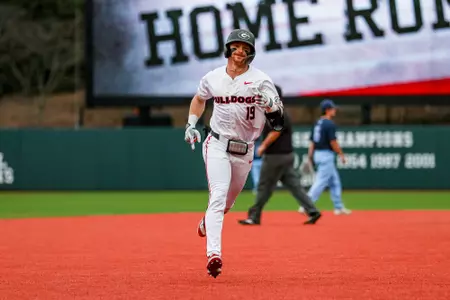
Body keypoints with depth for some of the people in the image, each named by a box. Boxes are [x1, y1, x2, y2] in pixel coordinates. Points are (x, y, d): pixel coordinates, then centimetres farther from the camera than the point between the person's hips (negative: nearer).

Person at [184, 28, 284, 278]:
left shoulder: (260, 80, -7)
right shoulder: (213, 78, 1)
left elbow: (278, 118, -13)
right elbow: (199, 99, 23)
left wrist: (269, 104, -35)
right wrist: (191, 124, 11)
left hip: (245, 150, 2)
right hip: (218, 145, -2)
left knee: (228, 201, 19)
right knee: (219, 195, -20)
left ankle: (208, 221, 53)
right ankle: (214, 254, -30)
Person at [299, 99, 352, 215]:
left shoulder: (317, 123, 11)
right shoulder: (330, 124, -14)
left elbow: (312, 142, 11)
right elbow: (333, 142, -18)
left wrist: (310, 157, 12)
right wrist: (341, 154, -7)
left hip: (317, 154, 10)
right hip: (326, 155, -10)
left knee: (334, 181, 17)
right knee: (320, 182, -9)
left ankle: (339, 207, 21)